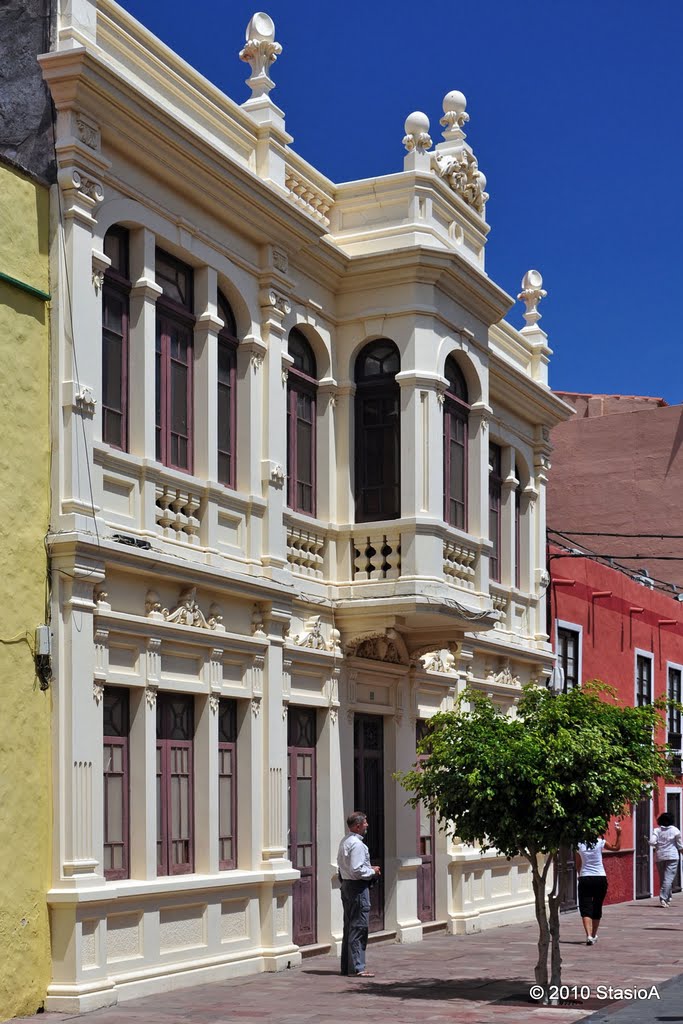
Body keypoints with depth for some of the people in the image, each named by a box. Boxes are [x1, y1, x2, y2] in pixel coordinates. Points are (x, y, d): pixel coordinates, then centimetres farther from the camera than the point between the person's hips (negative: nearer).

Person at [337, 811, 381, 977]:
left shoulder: (344, 842, 12)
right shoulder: (357, 844, -19)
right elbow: (357, 870, -24)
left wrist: (368, 868, 16)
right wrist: (372, 871, -8)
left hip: (346, 884, 10)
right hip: (358, 887, -10)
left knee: (349, 926, 15)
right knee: (359, 927, -7)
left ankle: (346, 966, 21)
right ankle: (357, 968, -6)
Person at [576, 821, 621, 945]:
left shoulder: (579, 844, -3)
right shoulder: (600, 842, -5)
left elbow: (578, 865, 4)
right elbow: (616, 847, 9)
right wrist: (619, 833, 15)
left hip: (585, 879, -1)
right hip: (600, 878, 1)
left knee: (585, 908, -3)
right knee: (597, 908, 17)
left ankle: (589, 936, -22)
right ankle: (594, 935, 30)